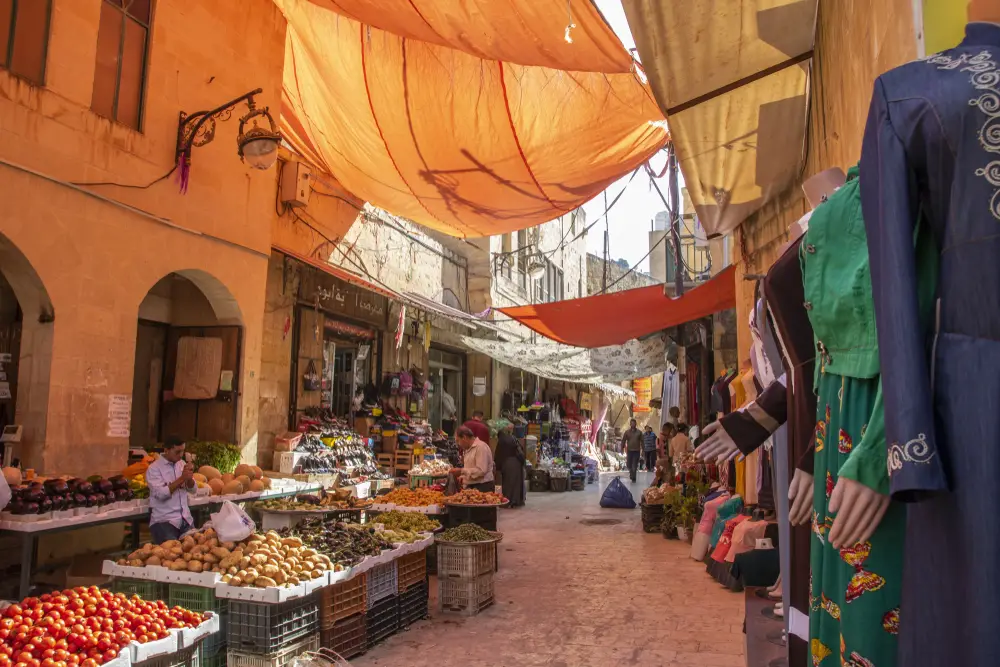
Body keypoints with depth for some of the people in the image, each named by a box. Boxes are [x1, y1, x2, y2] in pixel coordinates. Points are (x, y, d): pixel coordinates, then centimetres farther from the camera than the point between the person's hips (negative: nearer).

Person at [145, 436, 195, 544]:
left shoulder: (182, 464, 11)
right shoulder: (154, 468, -7)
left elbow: (192, 489, 7)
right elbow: (161, 494, -19)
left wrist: (189, 477, -12)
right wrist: (181, 479, -20)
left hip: (186, 519, 5)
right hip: (164, 521, -5)